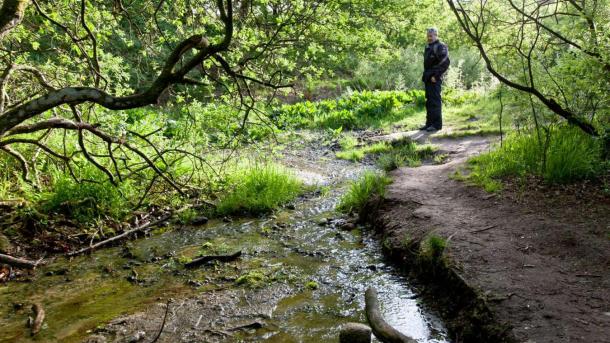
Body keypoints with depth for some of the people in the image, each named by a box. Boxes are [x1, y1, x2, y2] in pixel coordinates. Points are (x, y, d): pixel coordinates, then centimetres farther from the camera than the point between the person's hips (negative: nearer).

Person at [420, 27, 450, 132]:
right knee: (429, 101, 11)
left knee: (435, 101, -9)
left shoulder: (440, 47, -9)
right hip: (428, 78, 9)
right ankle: (429, 123, 17)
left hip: (435, 79, -9)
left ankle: (437, 124, -6)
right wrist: (425, 76, 17)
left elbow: (445, 63, -18)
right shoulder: (428, 47, 19)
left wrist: (436, 76, -19)